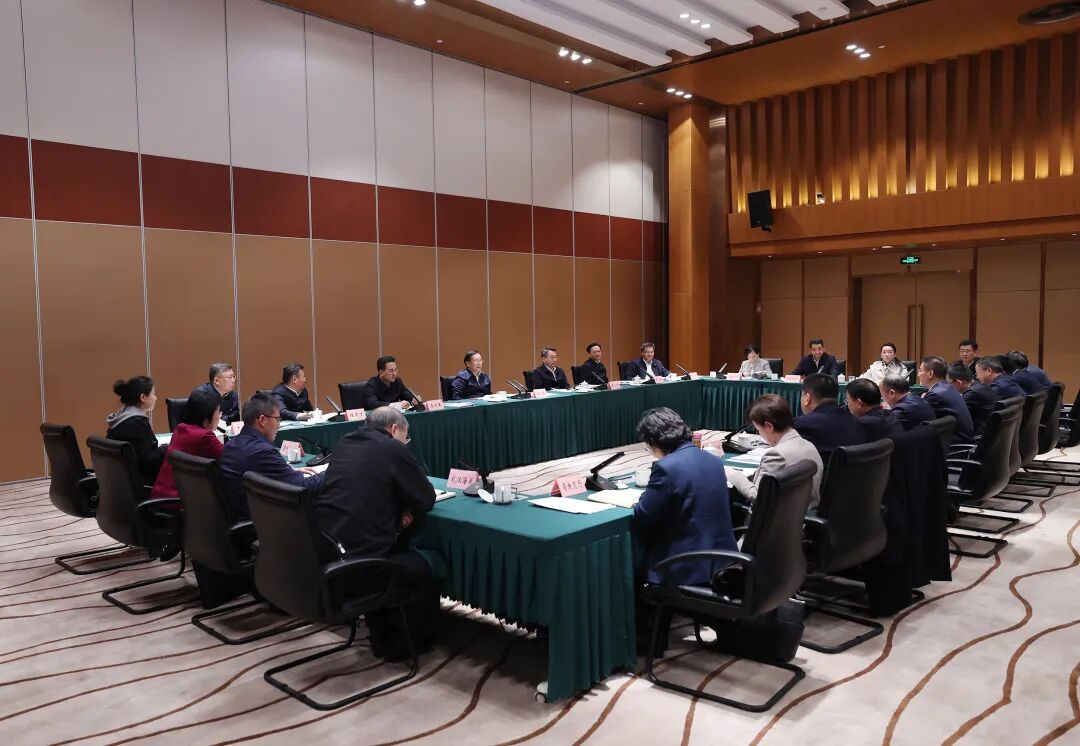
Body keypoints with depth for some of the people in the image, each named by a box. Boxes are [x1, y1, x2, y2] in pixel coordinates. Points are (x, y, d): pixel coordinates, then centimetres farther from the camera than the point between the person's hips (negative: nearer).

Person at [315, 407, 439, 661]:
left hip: (319, 554, 8)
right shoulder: (394, 449, -6)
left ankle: (382, 634, 38)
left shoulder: (344, 443, 14)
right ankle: (402, 644, 27)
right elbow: (427, 500, -1)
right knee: (425, 570, 15)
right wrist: (406, 503, 20)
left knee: (399, 549, 30)